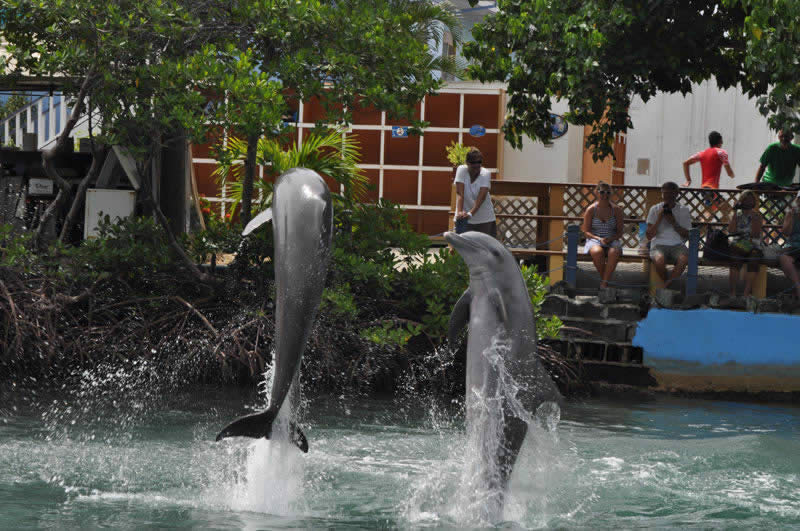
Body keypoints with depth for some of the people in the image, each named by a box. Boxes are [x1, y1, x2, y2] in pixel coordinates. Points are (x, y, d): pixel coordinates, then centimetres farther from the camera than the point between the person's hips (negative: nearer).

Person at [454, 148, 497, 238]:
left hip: (485, 219, 0)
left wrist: (471, 213, -35)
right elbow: (459, 193, -17)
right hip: (465, 220, 0)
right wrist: (459, 212, -33)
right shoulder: (462, 170, -9)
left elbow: (482, 196, -21)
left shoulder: (485, 174, -9)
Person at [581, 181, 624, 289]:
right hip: (594, 240, -1)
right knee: (597, 252, -38)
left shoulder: (616, 210, 5)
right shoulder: (591, 209, 2)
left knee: (614, 252, -36)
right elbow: (586, 231, 2)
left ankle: (604, 283, -32)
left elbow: (620, 232, 7)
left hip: (612, 241, 1)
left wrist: (611, 239, -14)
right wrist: (599, 239, -15)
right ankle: (605, 279, -17)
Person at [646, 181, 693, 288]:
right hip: (659, 244, -1)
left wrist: (674, 223, -8)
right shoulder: (655, 209, 8)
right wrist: (659, 219, -7)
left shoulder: (683, 210, 10)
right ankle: (667, 283, -9)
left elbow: (687, 235, 5)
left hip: (677, 245, 1)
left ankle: (667, 285, -21)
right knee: (659, 260, -36)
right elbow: (649, 235, 4)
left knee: (684, 259, -35)